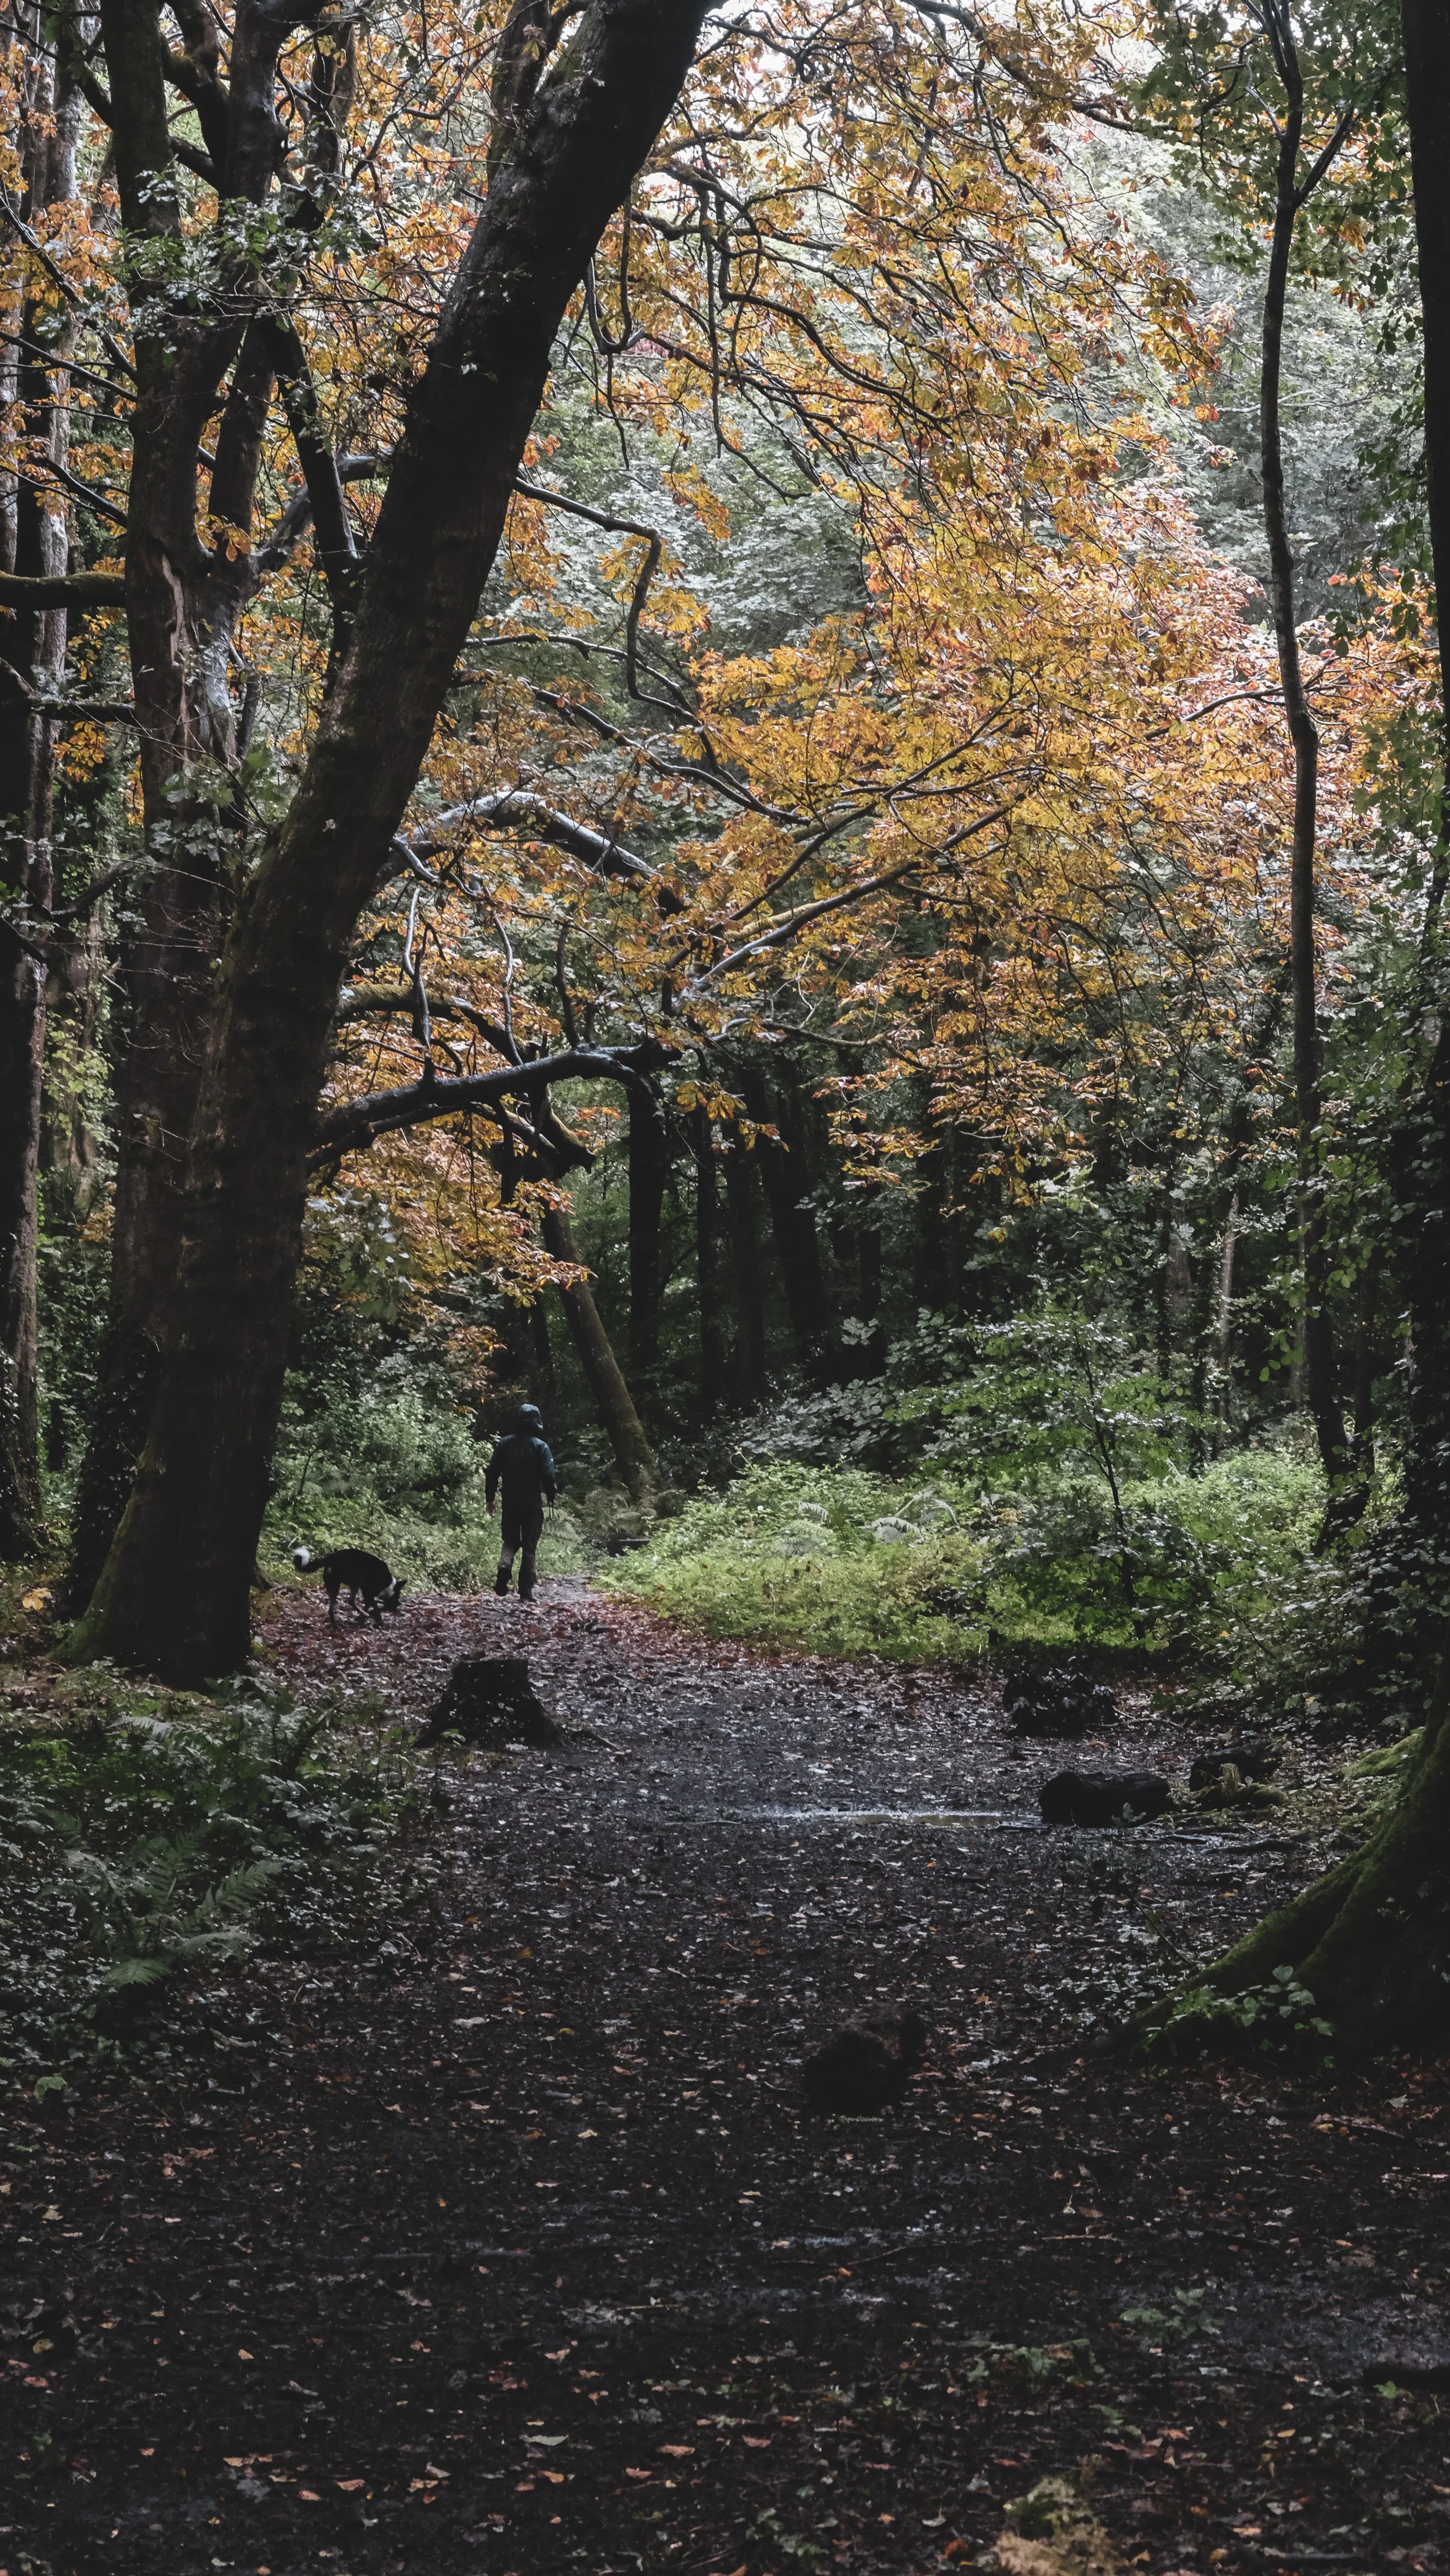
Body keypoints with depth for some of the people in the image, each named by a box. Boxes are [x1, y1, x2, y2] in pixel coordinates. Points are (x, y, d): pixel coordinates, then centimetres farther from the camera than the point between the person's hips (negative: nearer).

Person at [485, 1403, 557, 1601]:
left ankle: (503, 1572, -10)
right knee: (529, 1548, 5)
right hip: (532, 1504, -3)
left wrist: (490, 1498, 10)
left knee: (510, 1541, 18)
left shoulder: (505, 1443, 2)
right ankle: (525, 1592, 3)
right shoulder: (541, 1447, -8)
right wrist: (551, 1498, 2)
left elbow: (492, 1472, 3)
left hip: (510, 1503, 3)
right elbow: (548, 1476, -13)